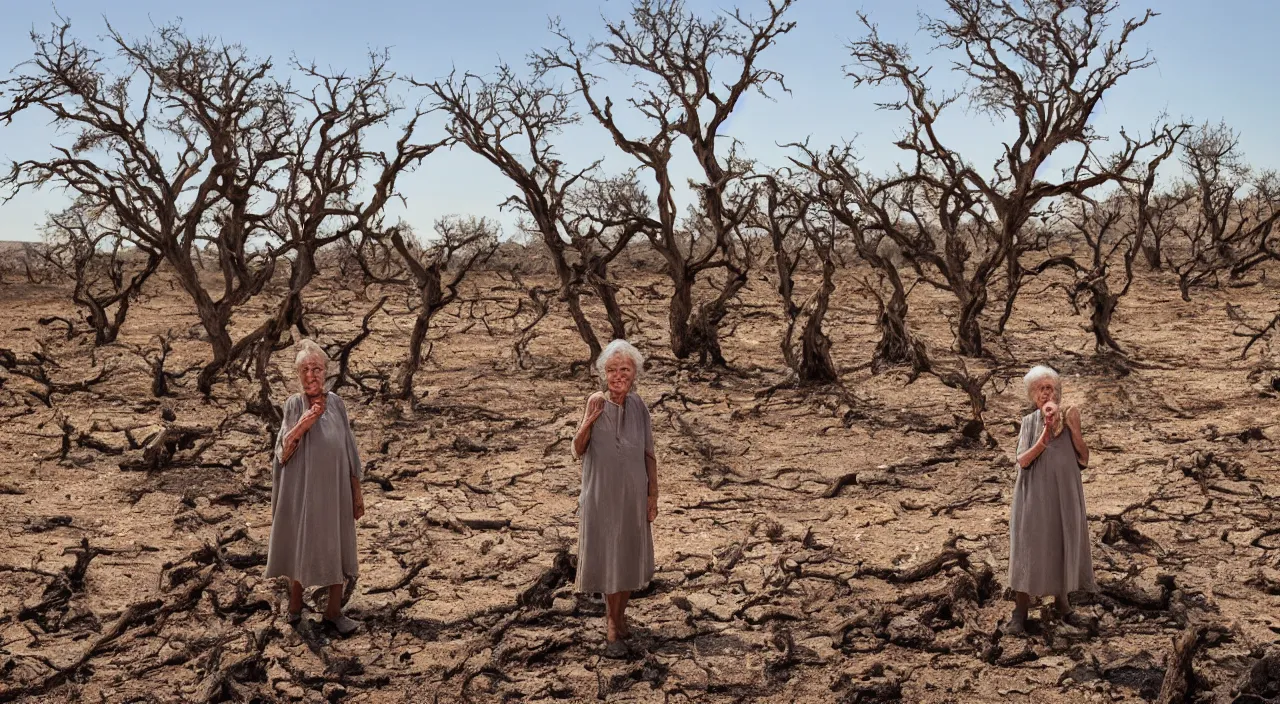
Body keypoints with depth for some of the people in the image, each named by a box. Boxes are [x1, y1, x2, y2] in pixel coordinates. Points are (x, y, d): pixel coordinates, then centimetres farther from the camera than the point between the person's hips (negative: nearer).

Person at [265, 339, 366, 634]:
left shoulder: (336, 403, -2)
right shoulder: (293, 405, -7)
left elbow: (349, 450, 3)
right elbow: (282, 454, -11)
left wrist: (357, 492, 3)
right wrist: (301, 427, -28)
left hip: (334, 489, 2)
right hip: (301, 490, -1)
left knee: (335, 549, 9)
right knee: (298, 547, 13)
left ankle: (333, 611, 23)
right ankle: (295, 604, 34)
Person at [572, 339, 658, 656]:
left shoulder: (639, 407, -4)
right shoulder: (595, 404, -10)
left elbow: (649, 454, 2)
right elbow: (578, 452, -7)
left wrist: (653, 495, 0)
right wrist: (588, 421, -23)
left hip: (632, 495, 2)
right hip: (601, 495, -2)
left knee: (629, 556, 12)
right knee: (606, 556, 5)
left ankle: (619, 615, 32)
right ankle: (612, 627, 18)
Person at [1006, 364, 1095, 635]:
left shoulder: (1068, 418, 6)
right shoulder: (1029, 422, 3)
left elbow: (1084, 458, 0)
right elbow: (1022, 461, -8)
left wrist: (1074, 428, -12)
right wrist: (1045, 437, -20)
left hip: (1064, 494, 2)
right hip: (1034, 495, -1)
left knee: (1063, 545, 7)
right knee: (1028, 547, -3)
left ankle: (1062, 602, 23)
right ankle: (1019, 614, -3)